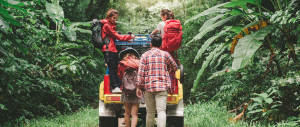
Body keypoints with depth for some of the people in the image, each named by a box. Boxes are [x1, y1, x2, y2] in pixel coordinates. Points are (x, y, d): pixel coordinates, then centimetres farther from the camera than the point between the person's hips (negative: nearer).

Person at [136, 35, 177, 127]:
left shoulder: (145, 55, 5)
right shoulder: (165, 54, 5)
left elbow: (140, 72, -3)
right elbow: (174, 67, 18)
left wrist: (138, 87, -3)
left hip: (148, 86, 1)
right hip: (162, 86, -1)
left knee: (150, 113, 11)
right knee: (161, 111, -9)